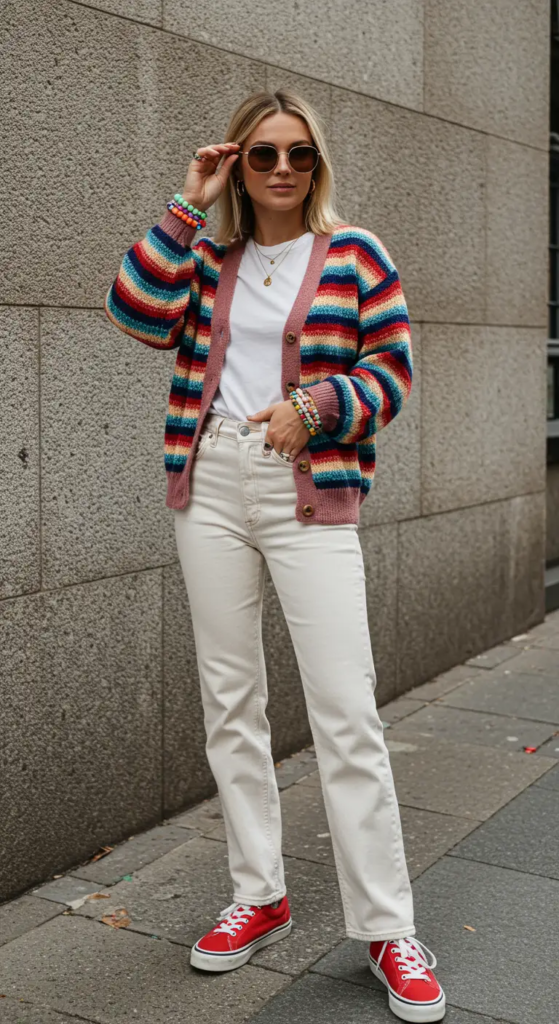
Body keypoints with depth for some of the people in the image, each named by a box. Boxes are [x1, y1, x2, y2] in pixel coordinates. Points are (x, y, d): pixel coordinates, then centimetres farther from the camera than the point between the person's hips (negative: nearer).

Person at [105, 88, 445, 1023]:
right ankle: (259, 898, 24)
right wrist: (187, 209, -4)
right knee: (229, 700, 9)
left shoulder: (355, 254, 3)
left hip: (309, 497, -4)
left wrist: (314, 405, -16)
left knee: (346, 711, -8)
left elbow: (391, 374, 0)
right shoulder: (209, 259, 12)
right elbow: (138, 315, -4)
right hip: (210, 488, 4)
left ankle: (385, 927, 5)